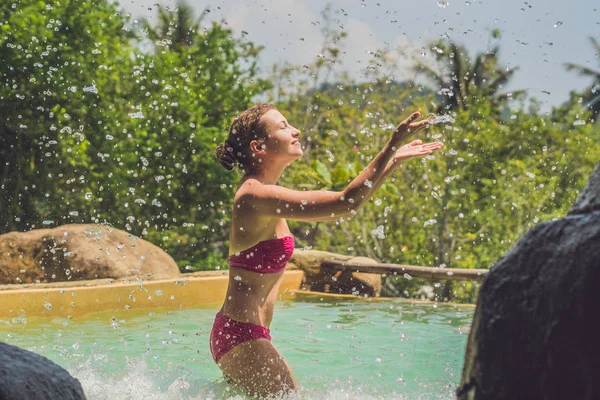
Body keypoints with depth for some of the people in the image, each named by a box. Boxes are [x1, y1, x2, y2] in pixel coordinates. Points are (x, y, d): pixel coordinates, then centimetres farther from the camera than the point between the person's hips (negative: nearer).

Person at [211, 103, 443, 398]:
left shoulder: (258, 193, 12)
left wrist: (396, 159, 17)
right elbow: (346, 203, -27)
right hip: (243, 336, -10)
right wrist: (394, 145, -23)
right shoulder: (259, 196, -20)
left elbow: (345, 202, 19)